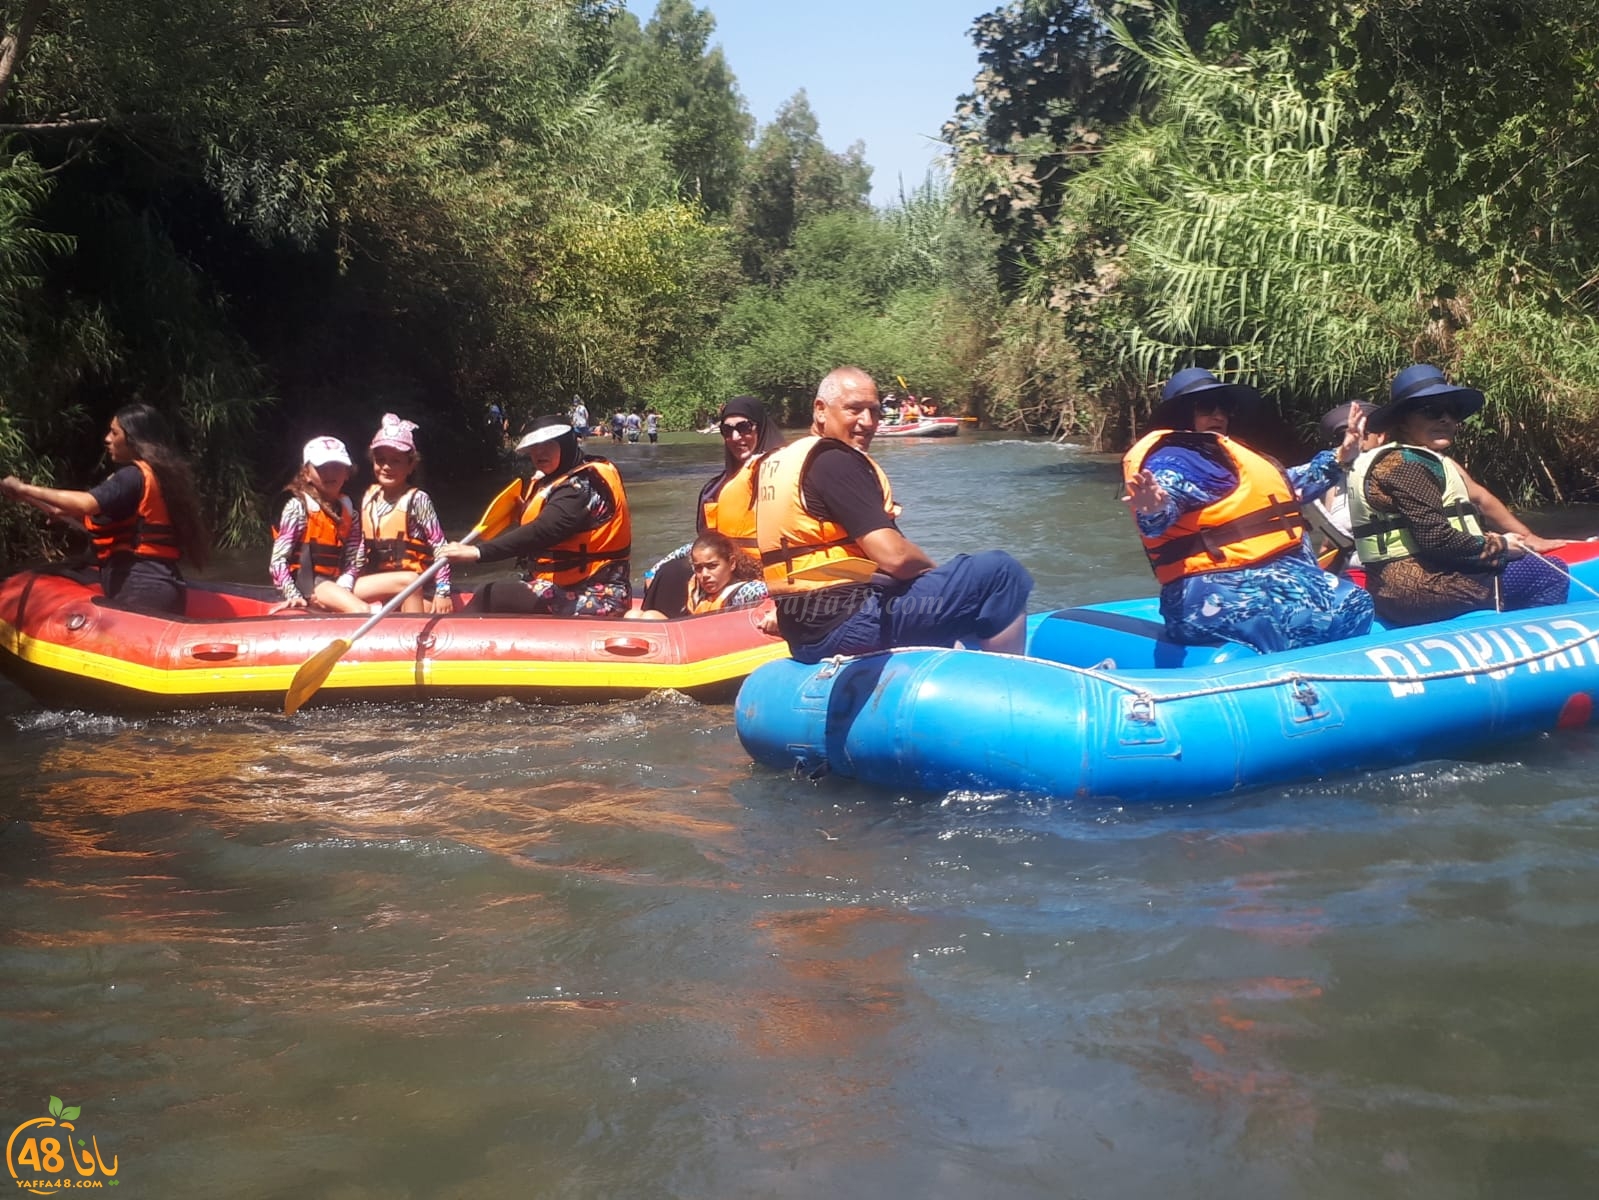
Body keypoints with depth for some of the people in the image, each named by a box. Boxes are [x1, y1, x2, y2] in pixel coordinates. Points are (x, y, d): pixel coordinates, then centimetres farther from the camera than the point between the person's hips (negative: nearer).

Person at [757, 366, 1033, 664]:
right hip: (848, 626, -11)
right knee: (1000, 572, -12)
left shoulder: (779, 462, 15)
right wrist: (935, 570, -1)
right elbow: (893, 556, -21)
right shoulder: (836, 461, -13)